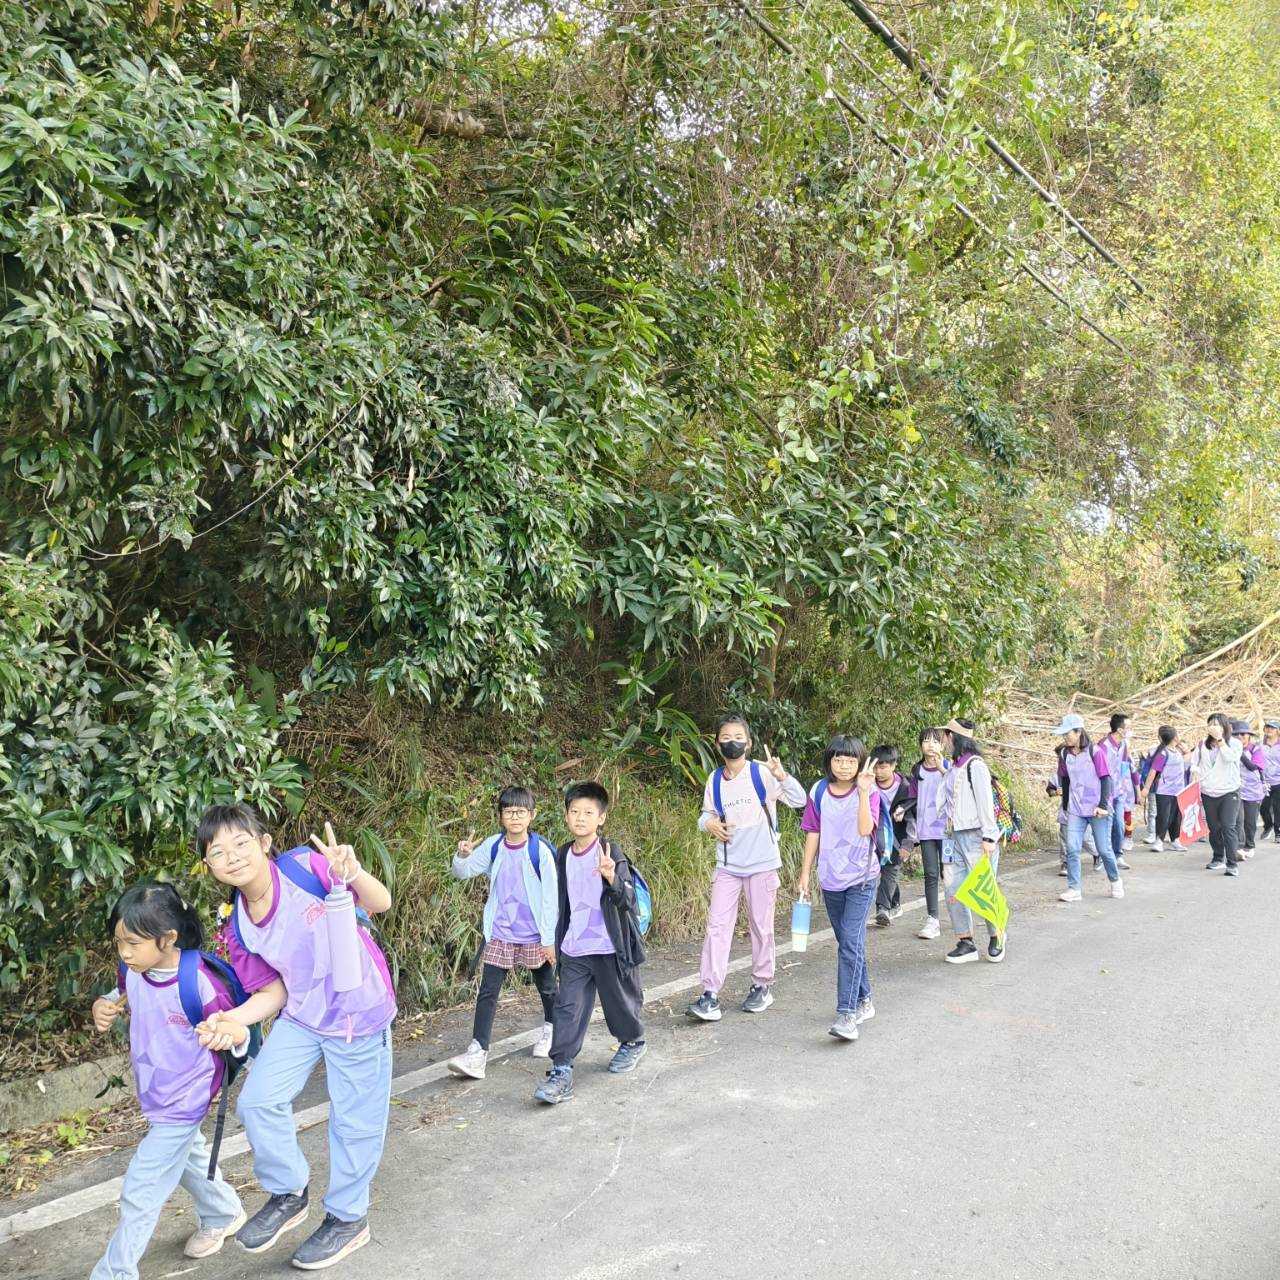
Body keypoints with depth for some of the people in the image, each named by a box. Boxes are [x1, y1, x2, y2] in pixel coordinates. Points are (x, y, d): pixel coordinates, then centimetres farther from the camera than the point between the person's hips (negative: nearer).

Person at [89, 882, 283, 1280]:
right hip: (155, 1094, 8)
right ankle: (222, 1215, 54)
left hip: (183, 1101, -7)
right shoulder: (132, 969, -14)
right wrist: (105, 1006, -9)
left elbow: (236, 1034, -17)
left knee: (139, 1195, 0)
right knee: (187, 1157, 29)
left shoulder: (200, 984, -31)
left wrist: (234, 1035, -37)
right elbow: (125, 996, 9)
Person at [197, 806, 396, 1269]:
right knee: (257, 1101, -5)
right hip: (302, 1017, 4)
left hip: (359, 1014, -4)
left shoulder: (304, 867, -22)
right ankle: (288, 1194, 22)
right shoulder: (237, 928, -7)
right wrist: (235, 1020, -17)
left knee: (354, 1122, 7)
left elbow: (380, 902, -19)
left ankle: (347, 1218, 32)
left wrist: (351, 874, -40)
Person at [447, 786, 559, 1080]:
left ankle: (550, 1029, 43)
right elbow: (463, 872, 2)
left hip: (534, 935, -2)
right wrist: (463, 855, -21)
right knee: (487, 992, -4)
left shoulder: (540, 850, -15)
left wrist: (550, 939, -11)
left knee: (546, 987, 17)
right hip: (500, 934, 3)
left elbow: (551, 896, -12)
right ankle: (477, 1053, -2)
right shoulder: (493, 846, -4)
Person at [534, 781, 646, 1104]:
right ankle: (561, 1072, 0)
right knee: (567, 1008, -2)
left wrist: (612, 877, -41)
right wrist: (559, 938, 23)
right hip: (574, 948, 4)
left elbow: (628, 900, -22)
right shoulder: (563, 855, 3)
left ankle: (633, 1042, 42)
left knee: (620, 1001, 15)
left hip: (609, 947, -4)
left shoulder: (611, 854, -15)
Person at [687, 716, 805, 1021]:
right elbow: (707, 813, 15)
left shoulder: (762, 773, -9)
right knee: (716, 926, -4)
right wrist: (708, 822, -9)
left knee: (761, 927, 9)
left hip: (762, 864, -3)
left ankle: (762, 986, 26)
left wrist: (781, 775, -31)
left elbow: (799, 801, -15)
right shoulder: (715, 780, 3)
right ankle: (710, 994, -2)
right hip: (727, 866, 3)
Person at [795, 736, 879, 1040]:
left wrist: (863, 792, -28)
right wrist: (804, 875, 6)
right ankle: (864, 1001, 31)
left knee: (850, 943, -14)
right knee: (848, 943, 15)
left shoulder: (868, 792, -7)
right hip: (830, 879, 4)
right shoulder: (819, 792, 1)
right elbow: (813, 834, 6)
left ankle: (847, 1014, -15)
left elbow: (865, 829, -22)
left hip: (861, 878, -4)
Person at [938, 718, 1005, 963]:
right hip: (956, 837, 8)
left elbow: (985, 802, -15)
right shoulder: (954, 767, 15)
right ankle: (965, 943, 12)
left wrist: (988, 837, -18)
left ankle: (996, 939, 18)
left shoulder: (975, 765, -10)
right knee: (953, 892, 3)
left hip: (976, 836, -8)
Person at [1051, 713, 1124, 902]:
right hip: (1076, 809, 4)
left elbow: (1106, 779, -10)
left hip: (1097, 809, -4)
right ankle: (1073, 889, -3)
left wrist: (1103, 805, -16)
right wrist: (1065, 805, 16)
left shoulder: (1096, 752, -10)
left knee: (1104, 849, 4)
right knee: (1072, 848, -7)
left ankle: (1115, 881, 29)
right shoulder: (1064, 754, 4)